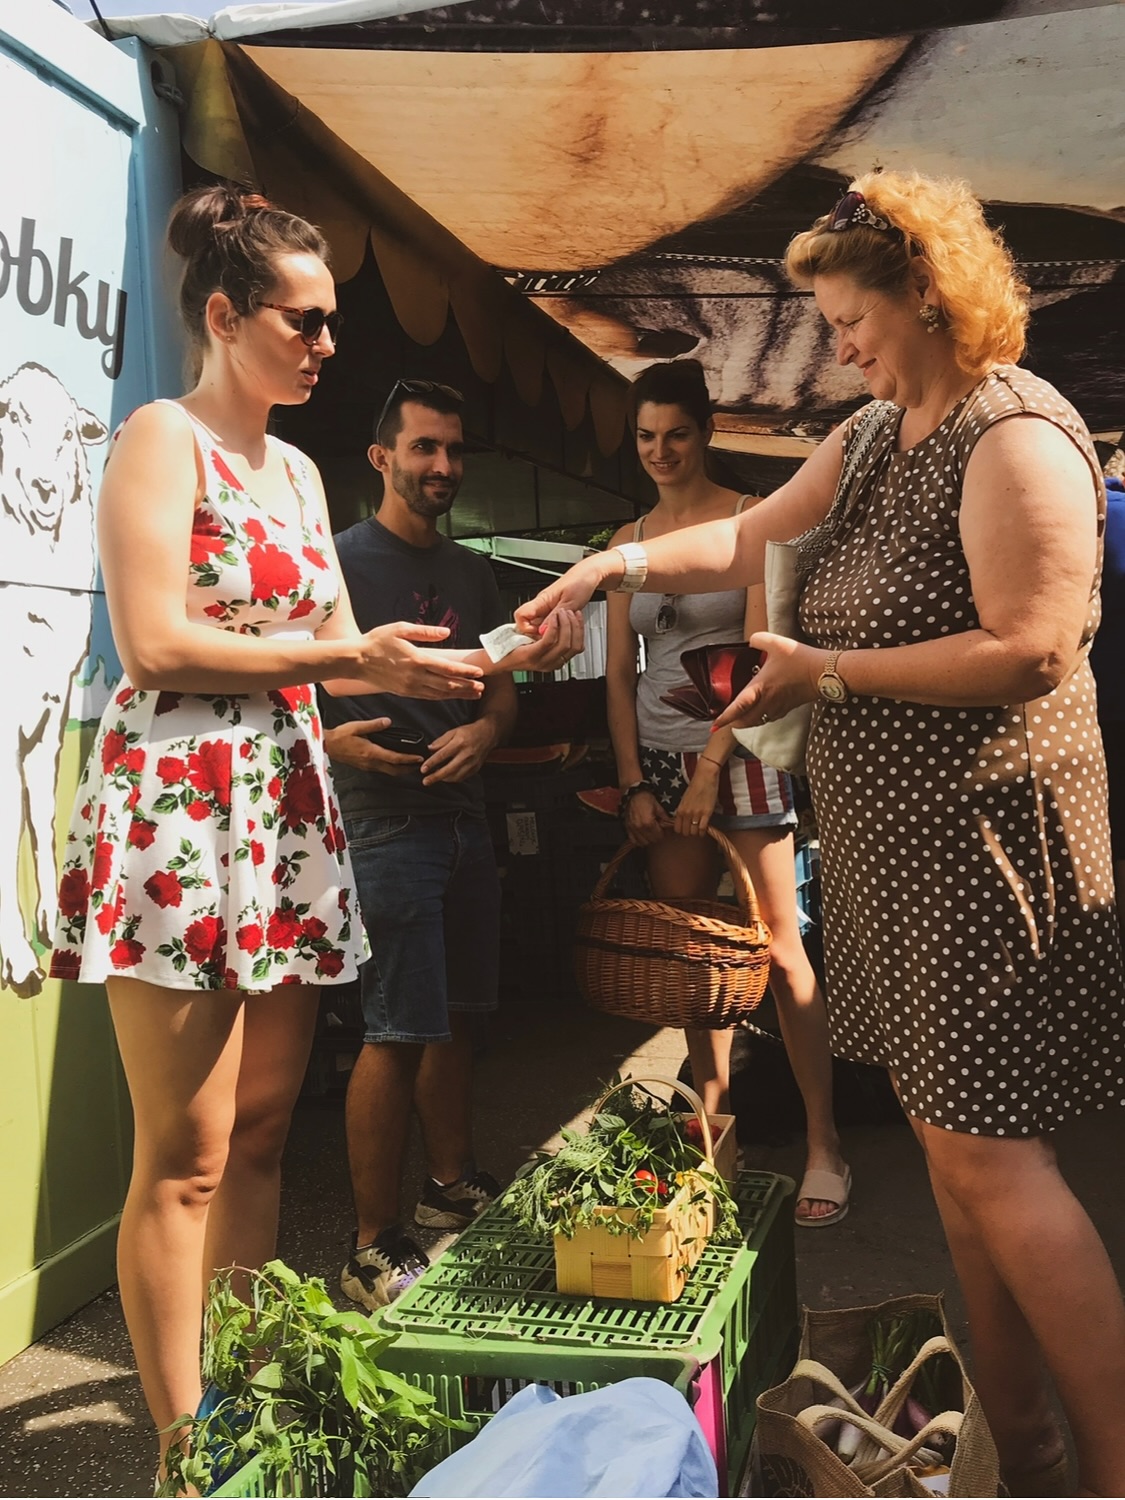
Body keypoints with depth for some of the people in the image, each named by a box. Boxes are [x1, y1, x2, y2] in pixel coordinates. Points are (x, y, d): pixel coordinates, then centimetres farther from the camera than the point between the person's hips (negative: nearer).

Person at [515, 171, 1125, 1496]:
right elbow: (749, 540, 20)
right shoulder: (875, 437, 16)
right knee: (946, 1139, 10)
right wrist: (621, 562, 6)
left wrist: (826, 671, -16)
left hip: (984, 835, -9)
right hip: (893, 833, 9)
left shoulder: (1015, 435, -12)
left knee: (986, 1149, -8)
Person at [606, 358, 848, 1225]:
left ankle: (825, 1144, 0)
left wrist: (709, 769, -12)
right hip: (658, 760, 4)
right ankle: (713, 1119, 16)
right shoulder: (628, 541, 13)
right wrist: (635, 784, 2)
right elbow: (619, 673, 11)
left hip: (737, 751, -4)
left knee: (779, 949, -6)